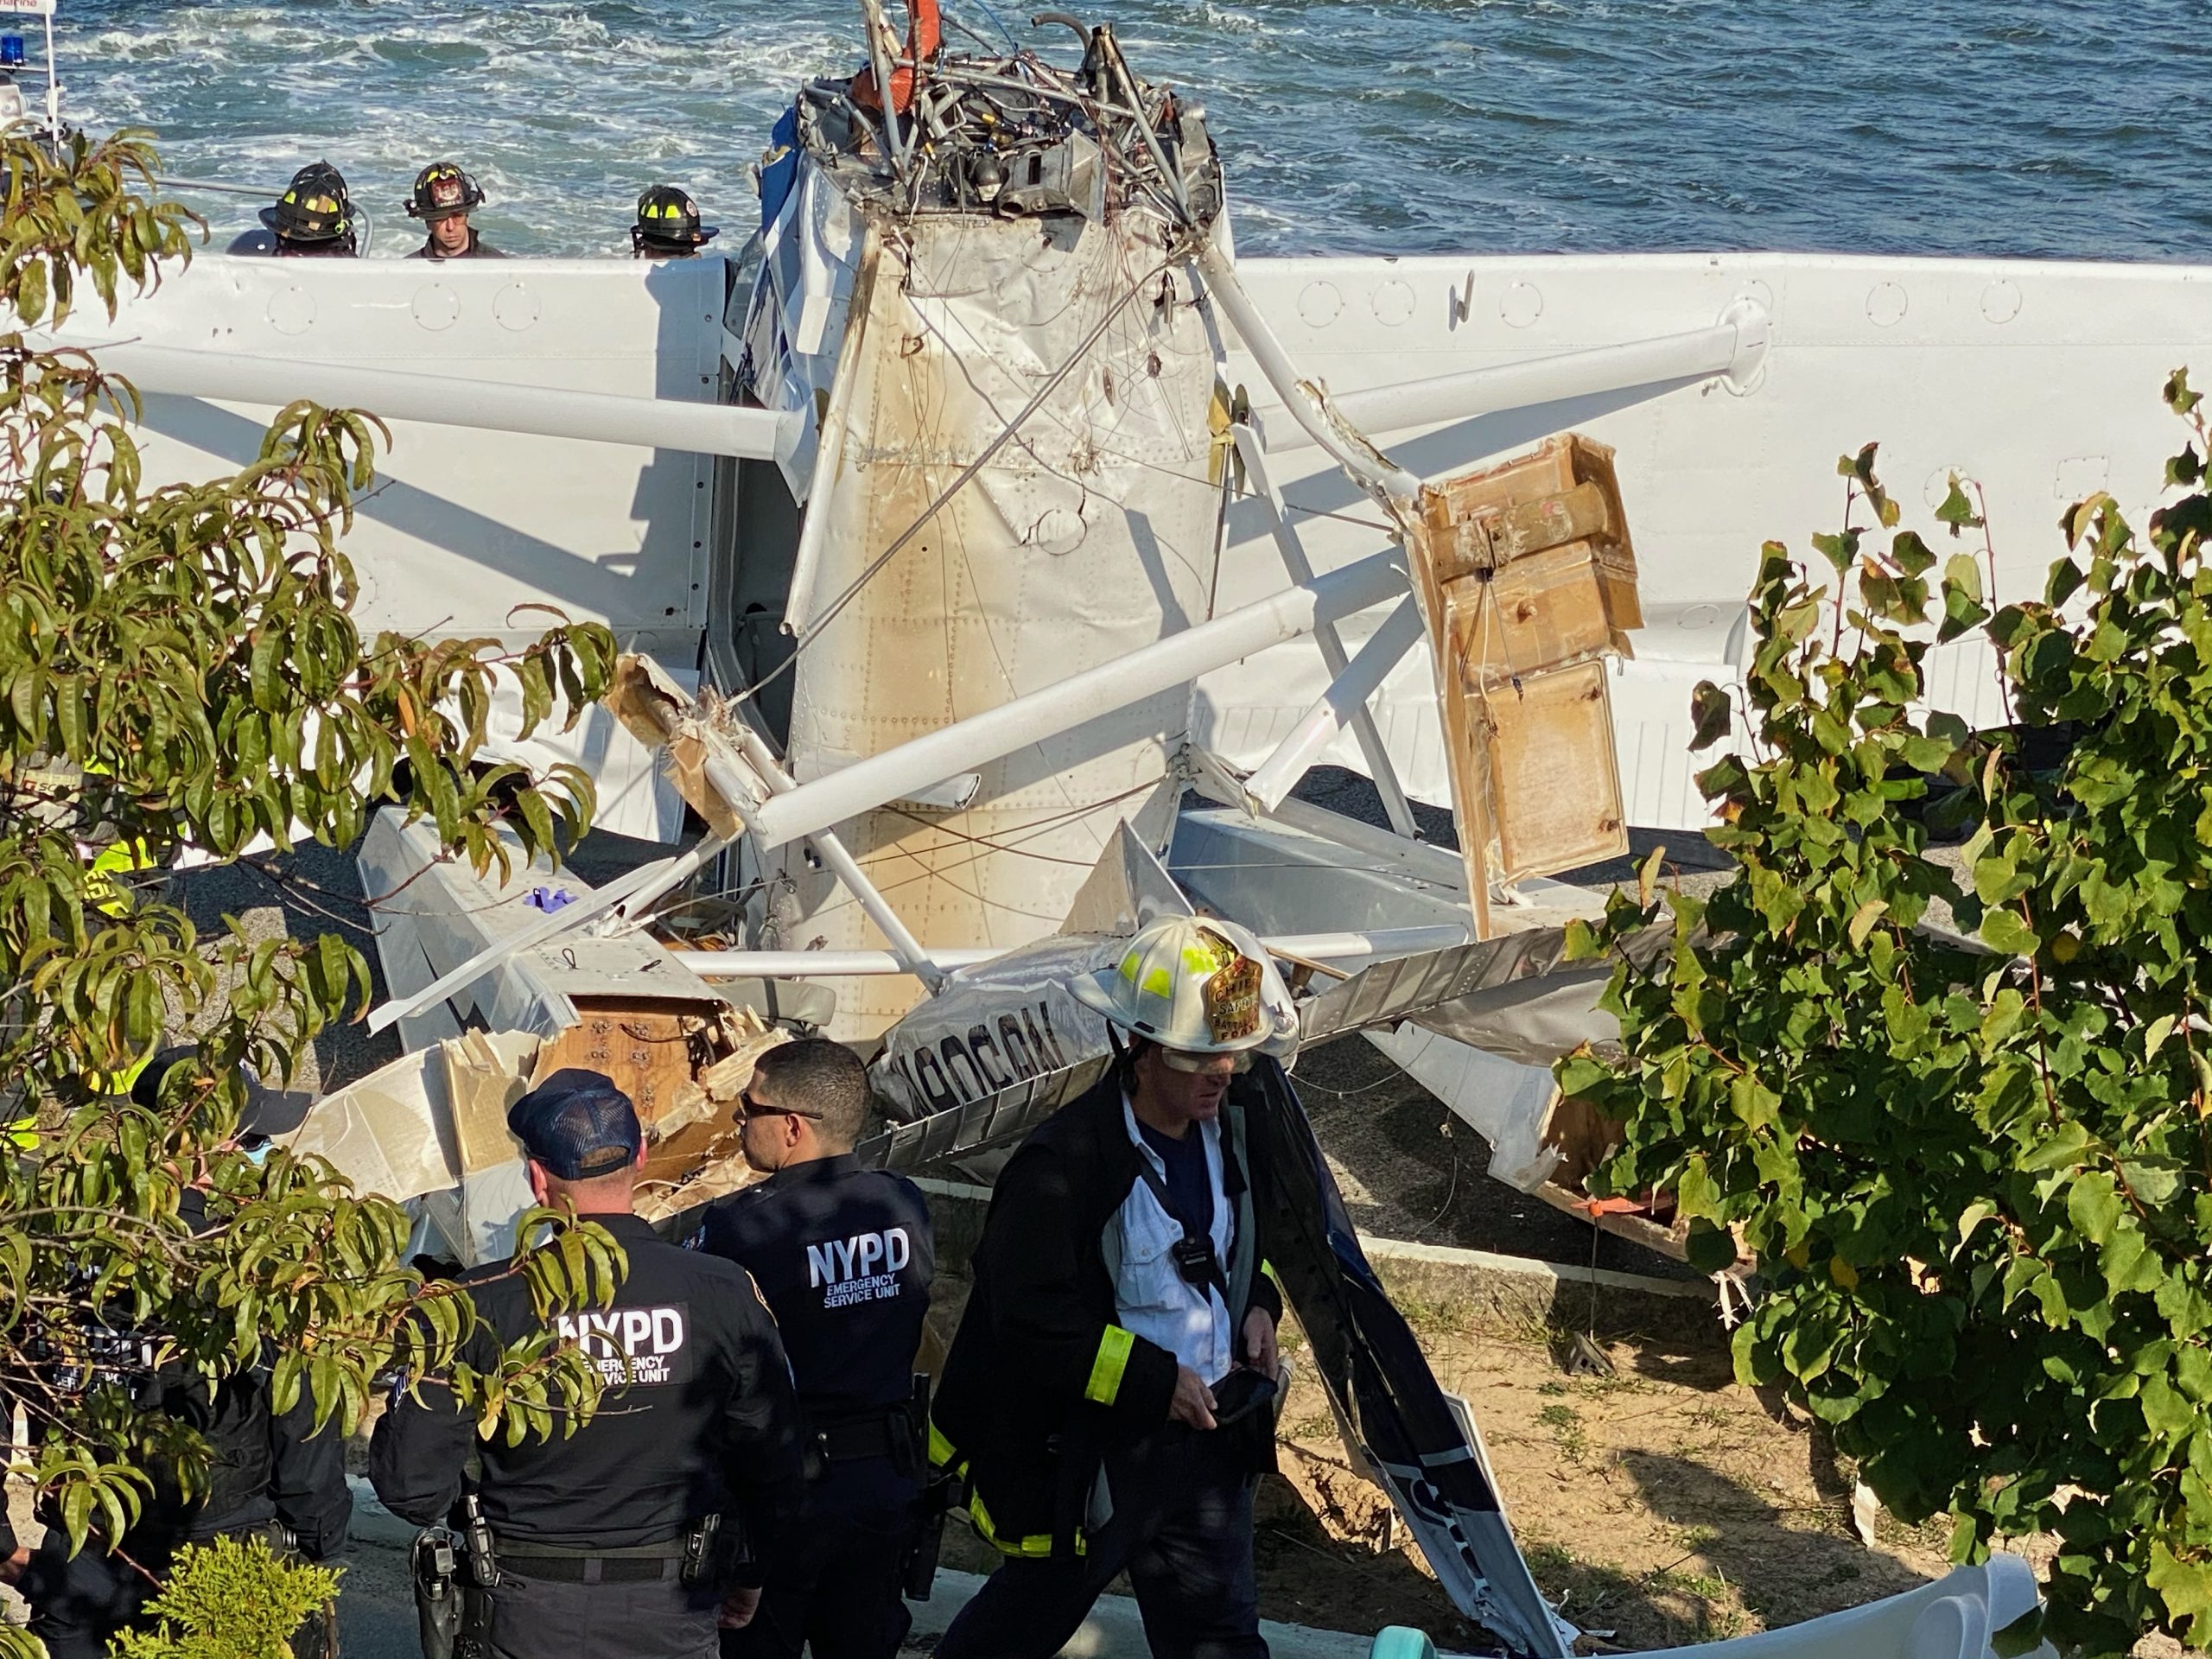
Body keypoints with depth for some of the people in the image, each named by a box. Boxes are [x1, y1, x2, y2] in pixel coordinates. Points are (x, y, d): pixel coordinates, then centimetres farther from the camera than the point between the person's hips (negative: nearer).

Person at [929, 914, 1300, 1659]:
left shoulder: (1228, 1134, 1)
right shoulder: (1061, 1165, -24)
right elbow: (1030, 1321, -24)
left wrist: (1258, 1306, -1)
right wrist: (1152, 1381, -24)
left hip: (1204, 1434, 6)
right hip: (1088, 1451, -6)